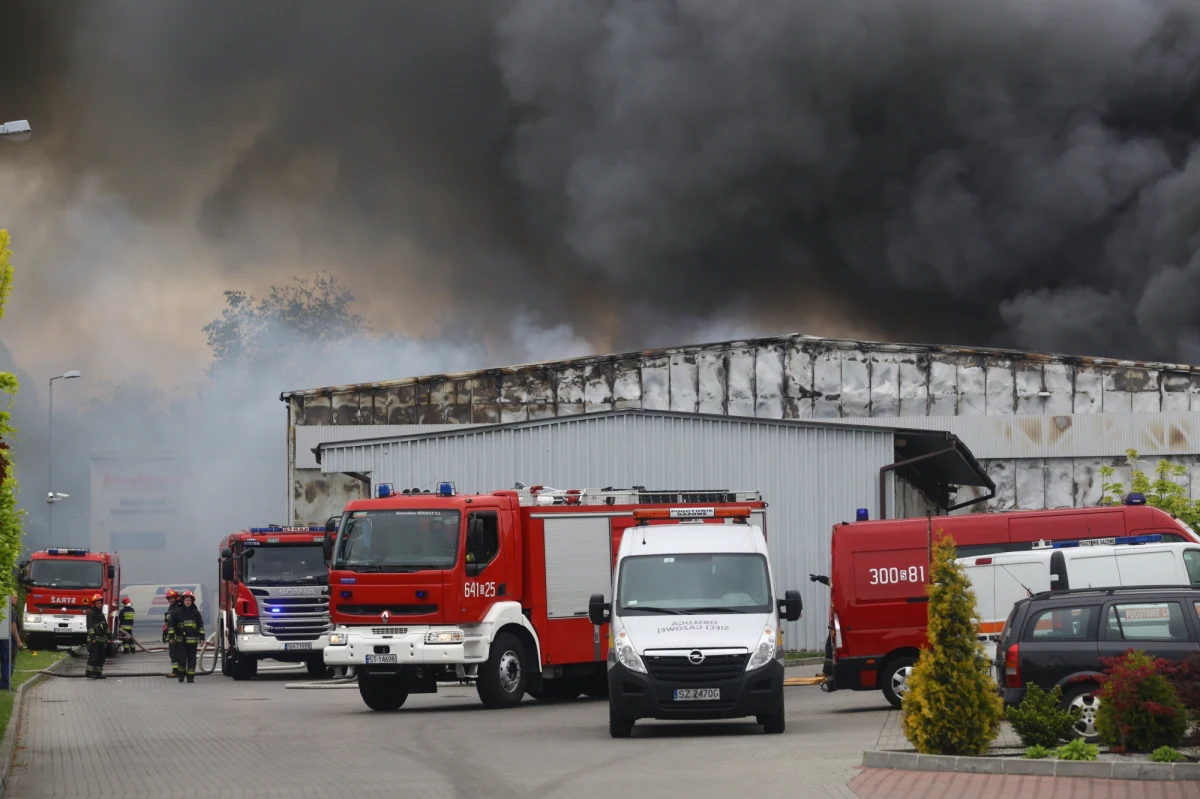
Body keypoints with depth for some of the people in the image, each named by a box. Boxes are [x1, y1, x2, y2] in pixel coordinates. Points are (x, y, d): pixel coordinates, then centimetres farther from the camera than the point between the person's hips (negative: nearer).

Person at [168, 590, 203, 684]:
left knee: (191, 658, 2)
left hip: (192, 640, 0)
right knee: (181, 658, -5)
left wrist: (201, 637, 3)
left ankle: (190, 676, 8)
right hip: (180, 639, 0)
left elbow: (200, 625, 7)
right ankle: (181, 674, 15)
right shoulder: (177, 611, 2)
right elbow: (172, 624, 6)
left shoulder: (195, 612, 3)